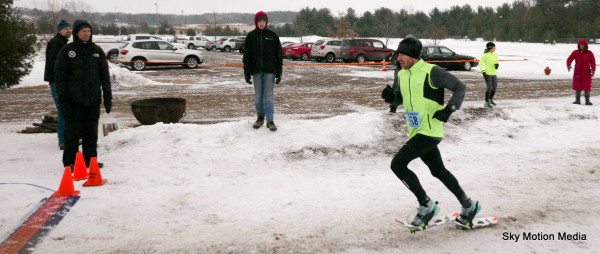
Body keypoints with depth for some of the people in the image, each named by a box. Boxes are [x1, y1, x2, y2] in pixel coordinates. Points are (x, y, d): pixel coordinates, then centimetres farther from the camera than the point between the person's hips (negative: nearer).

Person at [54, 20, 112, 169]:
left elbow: (105, 75, 12)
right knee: (73, 130, -1)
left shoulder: (97, 51, 10)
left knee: (91, 131, 9)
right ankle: (70, 162, 8)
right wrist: (63, 100, -10)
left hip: (93, 100, 3)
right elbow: (60, 76, -3)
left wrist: (108, 97, 7)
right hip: (74, 100, -3)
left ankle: (90, 159, 19)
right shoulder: (67, 51, 0)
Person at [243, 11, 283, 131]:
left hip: (270, 71, -2)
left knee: (269, 95, -3)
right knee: (258, 95, 8)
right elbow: (247, 56, 5)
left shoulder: (272, 35, 1)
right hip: (256, 71, 2)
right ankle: (260, 117, 21)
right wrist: (247, 73, -1)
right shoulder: (251, 36, 4)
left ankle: (270, 120, 1)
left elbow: (278, 55, 3)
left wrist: (279, 72, -2)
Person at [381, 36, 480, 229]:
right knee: (438, 170, 18)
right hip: (417, 132, 9)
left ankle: (426, 205, -1)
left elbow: (460, 87, -9)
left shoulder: (431, 72, -14)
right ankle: (468, 206, 34)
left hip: (430, 131, -9)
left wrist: (449, 109, -22)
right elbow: (401, 98, 23)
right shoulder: (402, 75, 9)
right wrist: (391, 96, 0)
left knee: (397, 164, -15)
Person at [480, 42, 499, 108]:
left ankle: (491, 100, 34)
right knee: (489, 88, -8)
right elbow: (480, 64, -9)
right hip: (487, 74, -7)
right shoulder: (485, 55, -11)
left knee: (494, 87, 11)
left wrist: (497, 65, -3)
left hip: (494, 74, 7)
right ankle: (486, 103, 5)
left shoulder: (495, 54, 8)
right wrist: (483, 72, -19)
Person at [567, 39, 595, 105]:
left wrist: (593, 69, -10)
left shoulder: (589, 53, -1)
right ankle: (577, 100, 13)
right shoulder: (575, 52, 1)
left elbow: (593, 62, 2)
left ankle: (587, 100, 4)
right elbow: (569, 59, 0)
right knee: (577, 87, 5)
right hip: (577, 73, 1)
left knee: (587, 87, -2)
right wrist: (568, 65, -20)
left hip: (586, 73, -1)